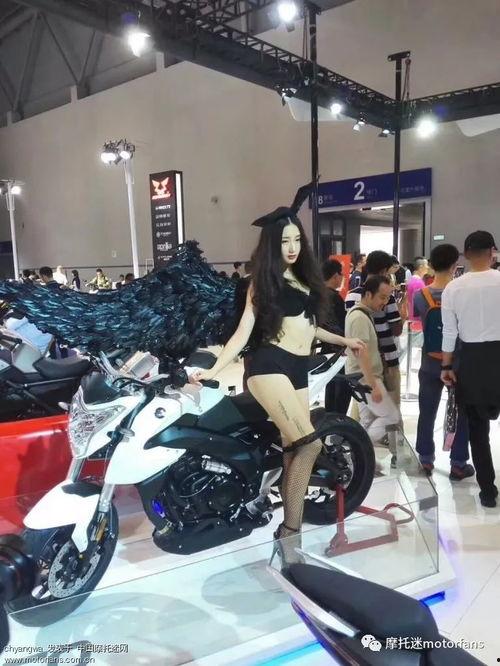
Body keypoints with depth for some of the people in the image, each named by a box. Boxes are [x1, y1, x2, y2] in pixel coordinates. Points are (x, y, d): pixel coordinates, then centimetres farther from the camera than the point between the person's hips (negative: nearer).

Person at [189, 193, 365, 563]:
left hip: (299, 371, 7)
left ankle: (289, 531, 12)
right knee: (309, 444, -18)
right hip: (270, 366, -6)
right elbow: (243, 332, -3)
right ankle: (290, 531, -7)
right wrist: (213, 369, -14)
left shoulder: (305, 278, 19)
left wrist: (343, 341, 37)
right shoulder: (264, 281, 2)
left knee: (294, 452, 3)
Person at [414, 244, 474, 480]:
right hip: (458, 363, -2)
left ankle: (426, 460, 23)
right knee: (463, 414, 13)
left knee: (427, 413, 13)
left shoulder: (420, 295, -9)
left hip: (430, 364, 2)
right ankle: (458, 465, 19)